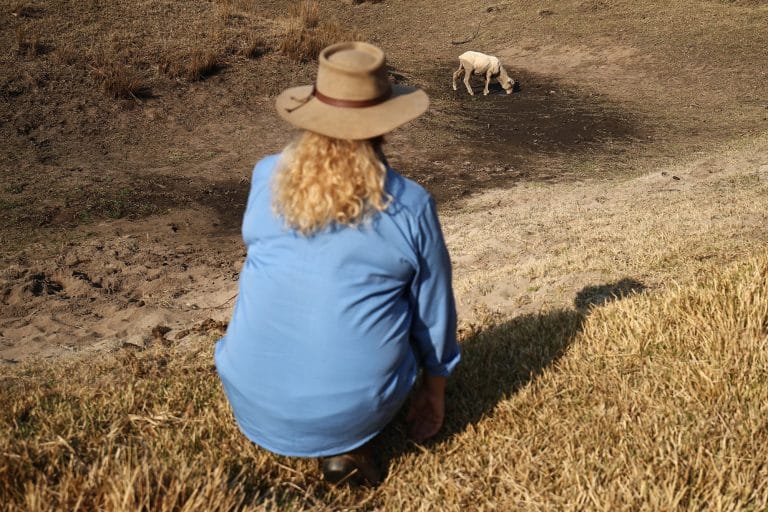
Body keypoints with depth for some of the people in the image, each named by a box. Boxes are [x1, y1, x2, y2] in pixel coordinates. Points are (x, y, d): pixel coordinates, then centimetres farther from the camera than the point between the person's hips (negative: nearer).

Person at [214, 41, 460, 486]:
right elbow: (434, 312, 3)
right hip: (358, 409, -2)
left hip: (253, 405, 3)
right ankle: (344, 444, 9)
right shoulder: (411, 205, -9)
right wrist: (434, 391, 21)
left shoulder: (266, 177, -3)